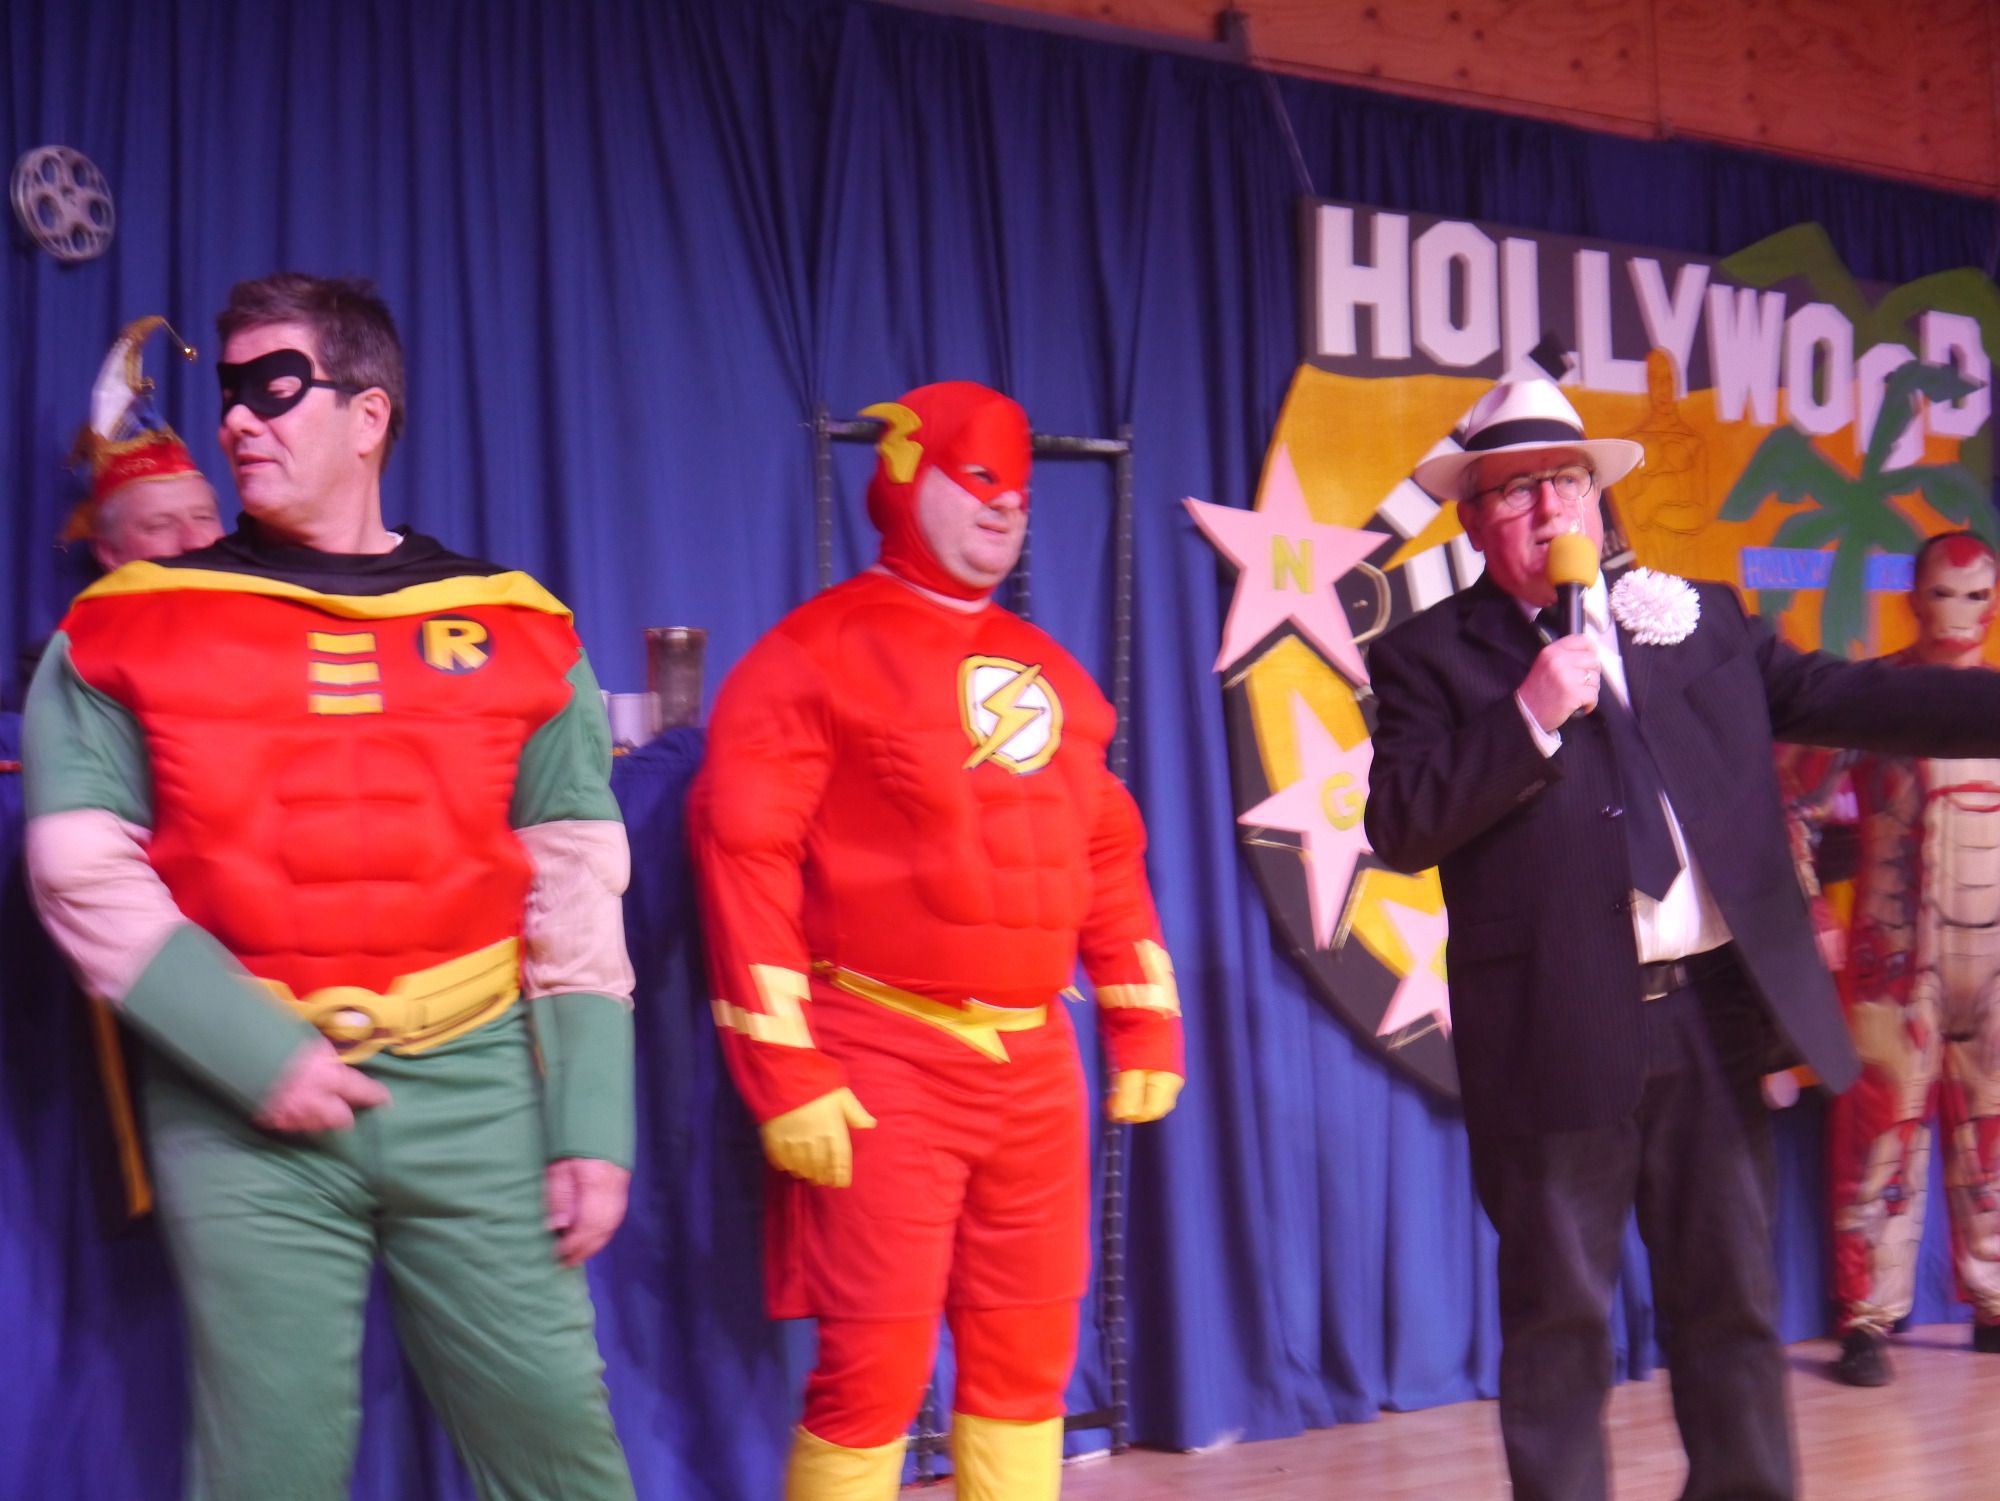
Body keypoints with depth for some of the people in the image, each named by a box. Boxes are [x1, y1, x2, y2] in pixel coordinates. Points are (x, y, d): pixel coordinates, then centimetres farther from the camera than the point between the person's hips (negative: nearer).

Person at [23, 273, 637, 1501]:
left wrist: (591, 1128, 1)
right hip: (241, 1112, 0)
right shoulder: (130, 627, 4)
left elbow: (575, 899, 6)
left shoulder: (515, 629, 7)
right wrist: (254, 1056, -13)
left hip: (471, 1088, 1)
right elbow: (86, 875, -4)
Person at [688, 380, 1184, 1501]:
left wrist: (1148, 1028, 13)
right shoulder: (817, 652, -6)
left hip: (1035, 1060, 7)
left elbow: (1110, 854, 19)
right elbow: (744, 852, -12)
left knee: (1029, 1357, 12)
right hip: (879, 1062, -6)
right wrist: (782, 1074, -17)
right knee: (875, 1367, -5)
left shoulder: (1048, 669, 15)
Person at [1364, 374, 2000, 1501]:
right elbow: (1401, 827, -10)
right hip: (1562, 1031, -3)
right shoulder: (1434, 656, 0)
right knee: (1560, 1311, 5)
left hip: (1716, 1009, 4)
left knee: (1733, 1294, 13)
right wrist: (1530, 718, -19)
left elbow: (1838, 696, 12)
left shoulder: (1701, 619, 12)